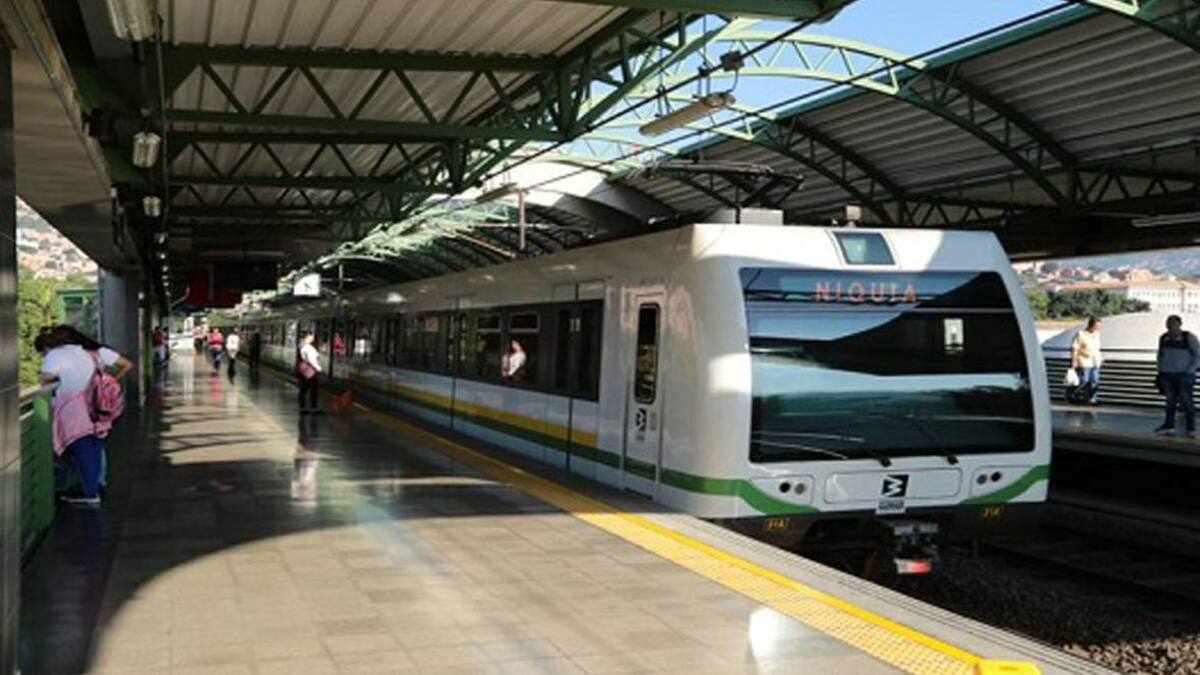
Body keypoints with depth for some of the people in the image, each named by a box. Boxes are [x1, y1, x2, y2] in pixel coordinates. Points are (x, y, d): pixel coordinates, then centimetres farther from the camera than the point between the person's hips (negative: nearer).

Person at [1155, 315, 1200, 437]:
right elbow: (1160, 355, 19)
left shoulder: (1189, 338, -5)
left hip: (1184, 375, -4)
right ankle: (1169, 426, 13)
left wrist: (1189, 371, -11)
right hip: (1167, 375, 4)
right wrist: (1160, 371, 11)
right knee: (1170, 401, 8)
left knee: (1186, 401, -3)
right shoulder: (1163, 338, 8)